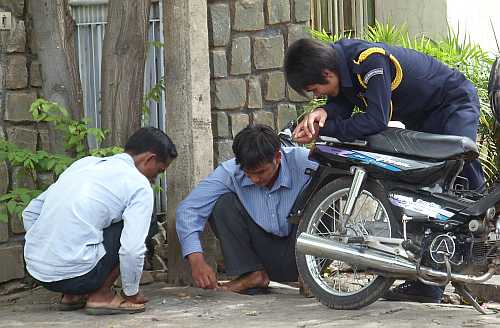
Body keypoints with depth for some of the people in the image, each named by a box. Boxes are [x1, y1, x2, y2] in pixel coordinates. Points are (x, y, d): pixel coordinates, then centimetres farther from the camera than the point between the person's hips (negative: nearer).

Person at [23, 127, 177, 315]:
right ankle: (101, 295, 5)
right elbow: (132, 250, -14)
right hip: (74, 273, -7)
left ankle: (72, 295, 20)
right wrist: (131, 293, 3)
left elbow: (30, 212, 20)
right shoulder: (139, 185, -2)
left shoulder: (85, 163, 18)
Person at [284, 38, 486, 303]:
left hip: (454, 103, -8)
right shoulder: (339, 54, -7)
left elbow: (376, 120, -38)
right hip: (421, 119, 8)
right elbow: (341, 103, -9)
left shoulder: (370, 60, -35)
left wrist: (324, 130, -36)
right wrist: (324, 112, -33)